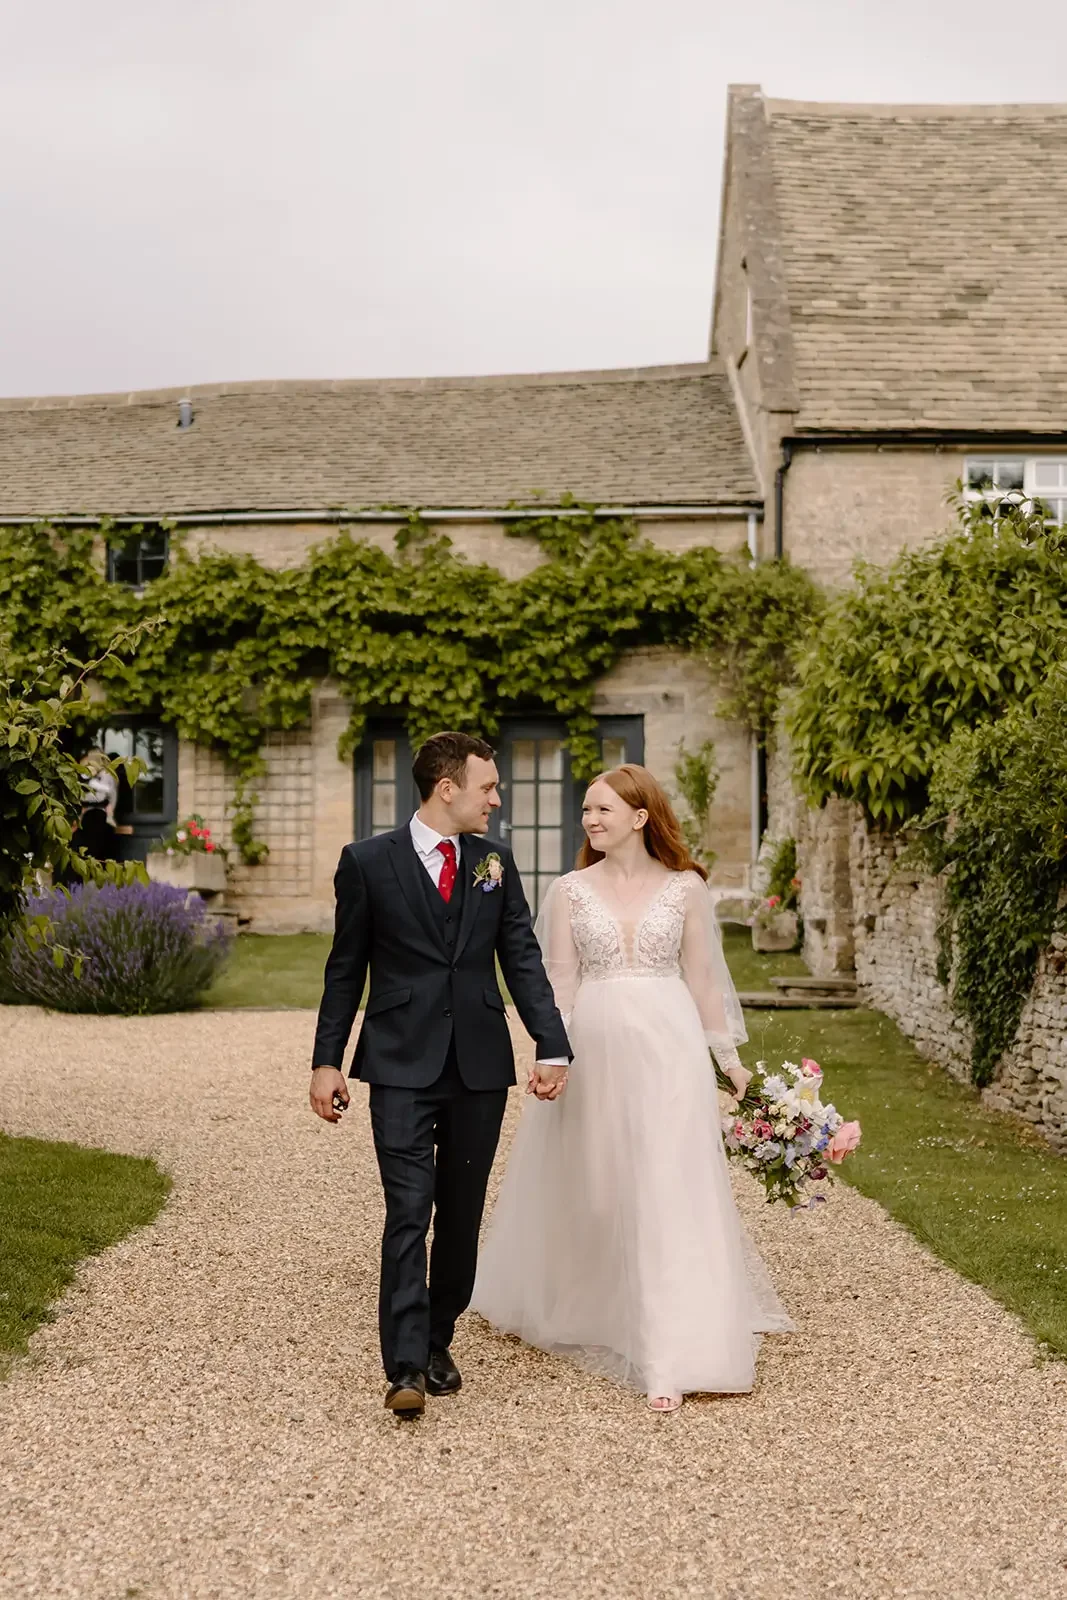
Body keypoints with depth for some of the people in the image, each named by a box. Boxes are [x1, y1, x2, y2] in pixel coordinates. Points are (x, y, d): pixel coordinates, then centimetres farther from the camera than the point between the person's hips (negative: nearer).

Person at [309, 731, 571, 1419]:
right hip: (402, 1065, -3)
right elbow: (346, 970, 3)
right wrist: (327, 1060, 0)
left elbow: (523, 959, 6)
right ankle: (406, 1367, -7)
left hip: (480, 1065, 4)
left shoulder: (496, 863, 8)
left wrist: (552, 1046, -6)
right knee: (409, 1212, -9)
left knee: (462, 1214, 10)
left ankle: (438, 1344, 25)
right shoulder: (368, 862, -1)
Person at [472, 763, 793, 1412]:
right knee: (592, 1192, 10)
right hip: (594, 1048, 1)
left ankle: (673, 1357, -5)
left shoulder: (686, 887, 4)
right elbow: (560, 982, 2)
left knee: (671, 1193, -6)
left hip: (668, 1049, -1)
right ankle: (578, 1309, 36)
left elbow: (702, 979, 8)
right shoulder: (571, 890, 4)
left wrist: (730, 1057, 7)